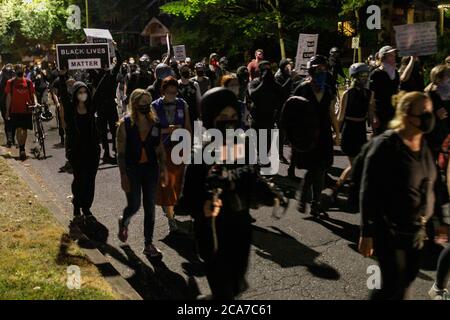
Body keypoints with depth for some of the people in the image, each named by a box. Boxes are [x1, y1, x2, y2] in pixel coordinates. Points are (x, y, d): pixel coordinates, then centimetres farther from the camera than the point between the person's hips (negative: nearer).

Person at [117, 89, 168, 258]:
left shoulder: (154, 122, 4)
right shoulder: (125, 123, -7)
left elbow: (159, 148, 9)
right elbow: (121, 152, -8)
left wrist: (163, 169, 2)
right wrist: (123, 176, -13)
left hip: (150, 168, 3)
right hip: (132, 168, -3)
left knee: (150, 207, 5)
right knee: (134, 206, -1)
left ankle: (148, 244, 16)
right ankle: (123, 222, 36)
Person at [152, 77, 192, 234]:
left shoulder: (183, 105, 2)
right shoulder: (155, 106, -4)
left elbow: (188, 127, 5)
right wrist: (167, 130, -18)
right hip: (161, 149, -2)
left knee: (176, 181, 10)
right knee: (165, 183, -3)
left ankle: (168, 205, 35)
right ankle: (171, 219, 2)